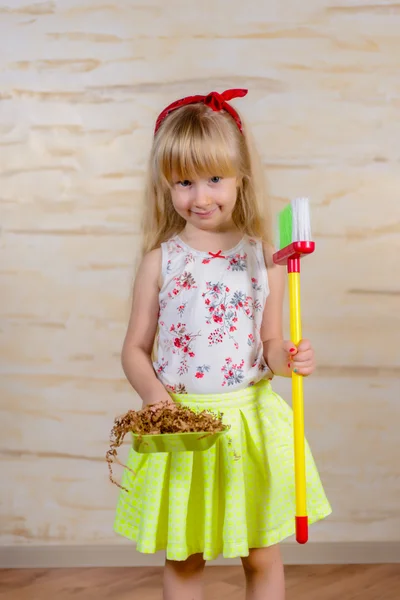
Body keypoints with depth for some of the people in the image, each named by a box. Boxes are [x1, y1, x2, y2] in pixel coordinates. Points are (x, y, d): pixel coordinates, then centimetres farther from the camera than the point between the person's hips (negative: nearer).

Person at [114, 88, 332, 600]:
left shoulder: (263, 257, -2)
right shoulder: (160, 260, -3)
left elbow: (269, 342, 5)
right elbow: (135, 348, 1)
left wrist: (288, 358, -16)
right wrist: (152, 391, -17)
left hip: (251, 421, 1)